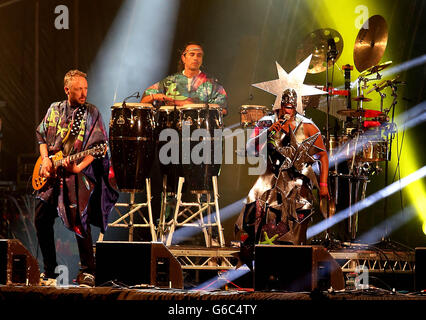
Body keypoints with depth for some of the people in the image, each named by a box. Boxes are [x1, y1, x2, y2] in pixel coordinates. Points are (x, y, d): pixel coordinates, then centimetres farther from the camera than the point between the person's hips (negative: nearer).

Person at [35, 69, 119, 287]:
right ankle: (49, 271, 13)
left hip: (80, 176, -5)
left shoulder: (91, 113, -2)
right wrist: (45, 160, 2)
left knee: (79, 221, -14)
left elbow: (97, 147, -8)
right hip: (52, 176, 5)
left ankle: (87, 272, -3)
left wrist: (78, 167, -20)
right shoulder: (54, 110, 11)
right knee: (41, 219, 1)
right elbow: (42, 137, 19)